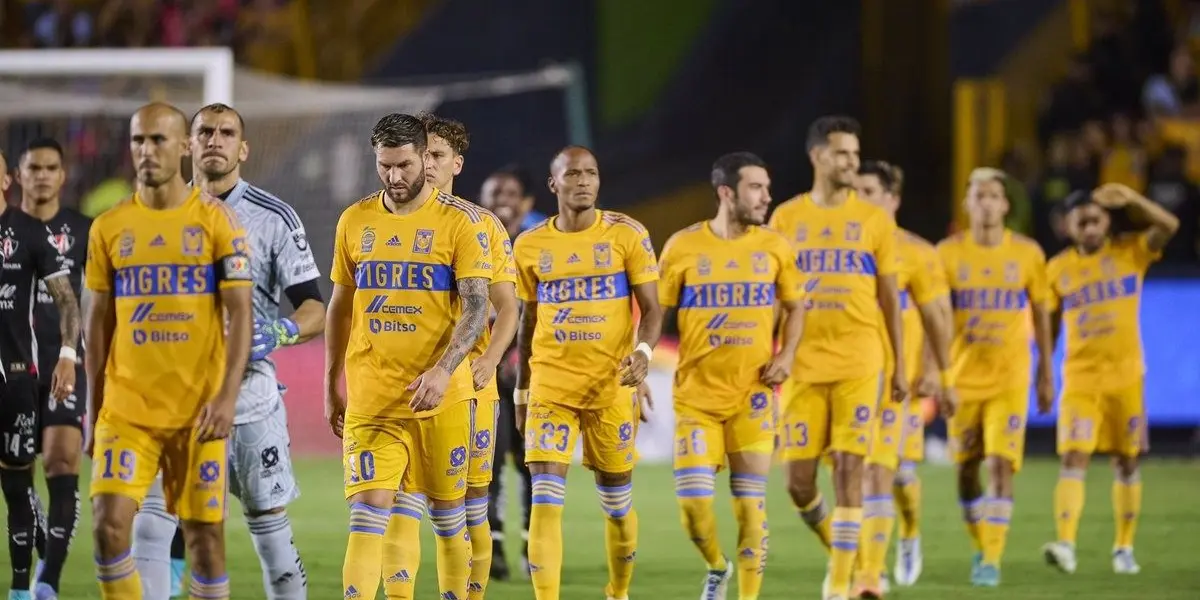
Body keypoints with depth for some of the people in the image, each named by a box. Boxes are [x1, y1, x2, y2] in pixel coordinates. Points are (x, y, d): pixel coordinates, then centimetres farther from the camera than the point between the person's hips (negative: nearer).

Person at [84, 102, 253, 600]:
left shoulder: (217, 221, -2)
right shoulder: (109, 228, 7)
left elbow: (240, 315, -5)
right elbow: (99, 320, 12)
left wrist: (227, 395, -15)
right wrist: (94, 406, 10)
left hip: (198, 410, -2)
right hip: (126, 407, 2)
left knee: (204, 532, 1)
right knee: (110, 523, -11)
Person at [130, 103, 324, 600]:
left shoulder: (274, 218, 0)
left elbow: (315, 310, -2)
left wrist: (281, 332, -23)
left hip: (249, 391, -2)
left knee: (269, 523, 5)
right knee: (148, 523, -8)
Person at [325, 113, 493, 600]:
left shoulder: (460, 221, -2)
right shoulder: (355, 221, 9)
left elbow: (476, 308, -9)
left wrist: (443, 370, -22)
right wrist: (331, 387, 17)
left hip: (440, 396, -2)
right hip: (370, 396, 2)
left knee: (447, 516, 6)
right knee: (366, 514, -9)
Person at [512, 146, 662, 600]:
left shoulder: (627, 235, -2)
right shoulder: (530, 246, 5)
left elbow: (651, 308, -3)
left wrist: (643, 351, -23)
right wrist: (521, 393, 17)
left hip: (611, 385, -1)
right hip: (550, 385, 1)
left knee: (617, 502, 10)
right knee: (545, 499, -12)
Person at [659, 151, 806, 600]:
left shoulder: (774, 247, 2)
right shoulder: (683, 247, -3)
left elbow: (795, 307, 13)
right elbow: (658, 313, 4)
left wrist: (786, 355, -2)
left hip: (753, 395, 1)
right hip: (696, 394, -1)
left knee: (750, 503, -1)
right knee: (693, 503, -7)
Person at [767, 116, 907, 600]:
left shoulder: (874, 220, 4)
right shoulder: (786, 219, 6)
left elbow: (890, 297, 8)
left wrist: (900, 366, 5)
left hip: (858, 364, -1)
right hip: (803, 365, 1)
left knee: (849, 469, -9)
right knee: (798, 479, -1)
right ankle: (837, 544, 28)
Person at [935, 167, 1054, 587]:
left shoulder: (1027, 253, -1)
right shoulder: (949, 253, -2)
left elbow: (1041, 315, 6)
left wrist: (1046, 375, 6)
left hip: (1010, 379, -1)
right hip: (963, 376, 1)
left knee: (1001, 466, -13)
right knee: (966, 468, 8)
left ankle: (992, 560, -12)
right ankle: (980, 546, 29)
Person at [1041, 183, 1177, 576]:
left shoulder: (1130, 252, -1)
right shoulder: (1058, 269, 4)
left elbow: (1169, 226, -18)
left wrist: (1129, 198, -25)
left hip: (1126, 377, 0)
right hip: (1080, 379, 0)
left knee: (1126, 462, 7)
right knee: (1073, 459, -13)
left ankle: (1124, 547, 19)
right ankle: (1065, 544, -23)